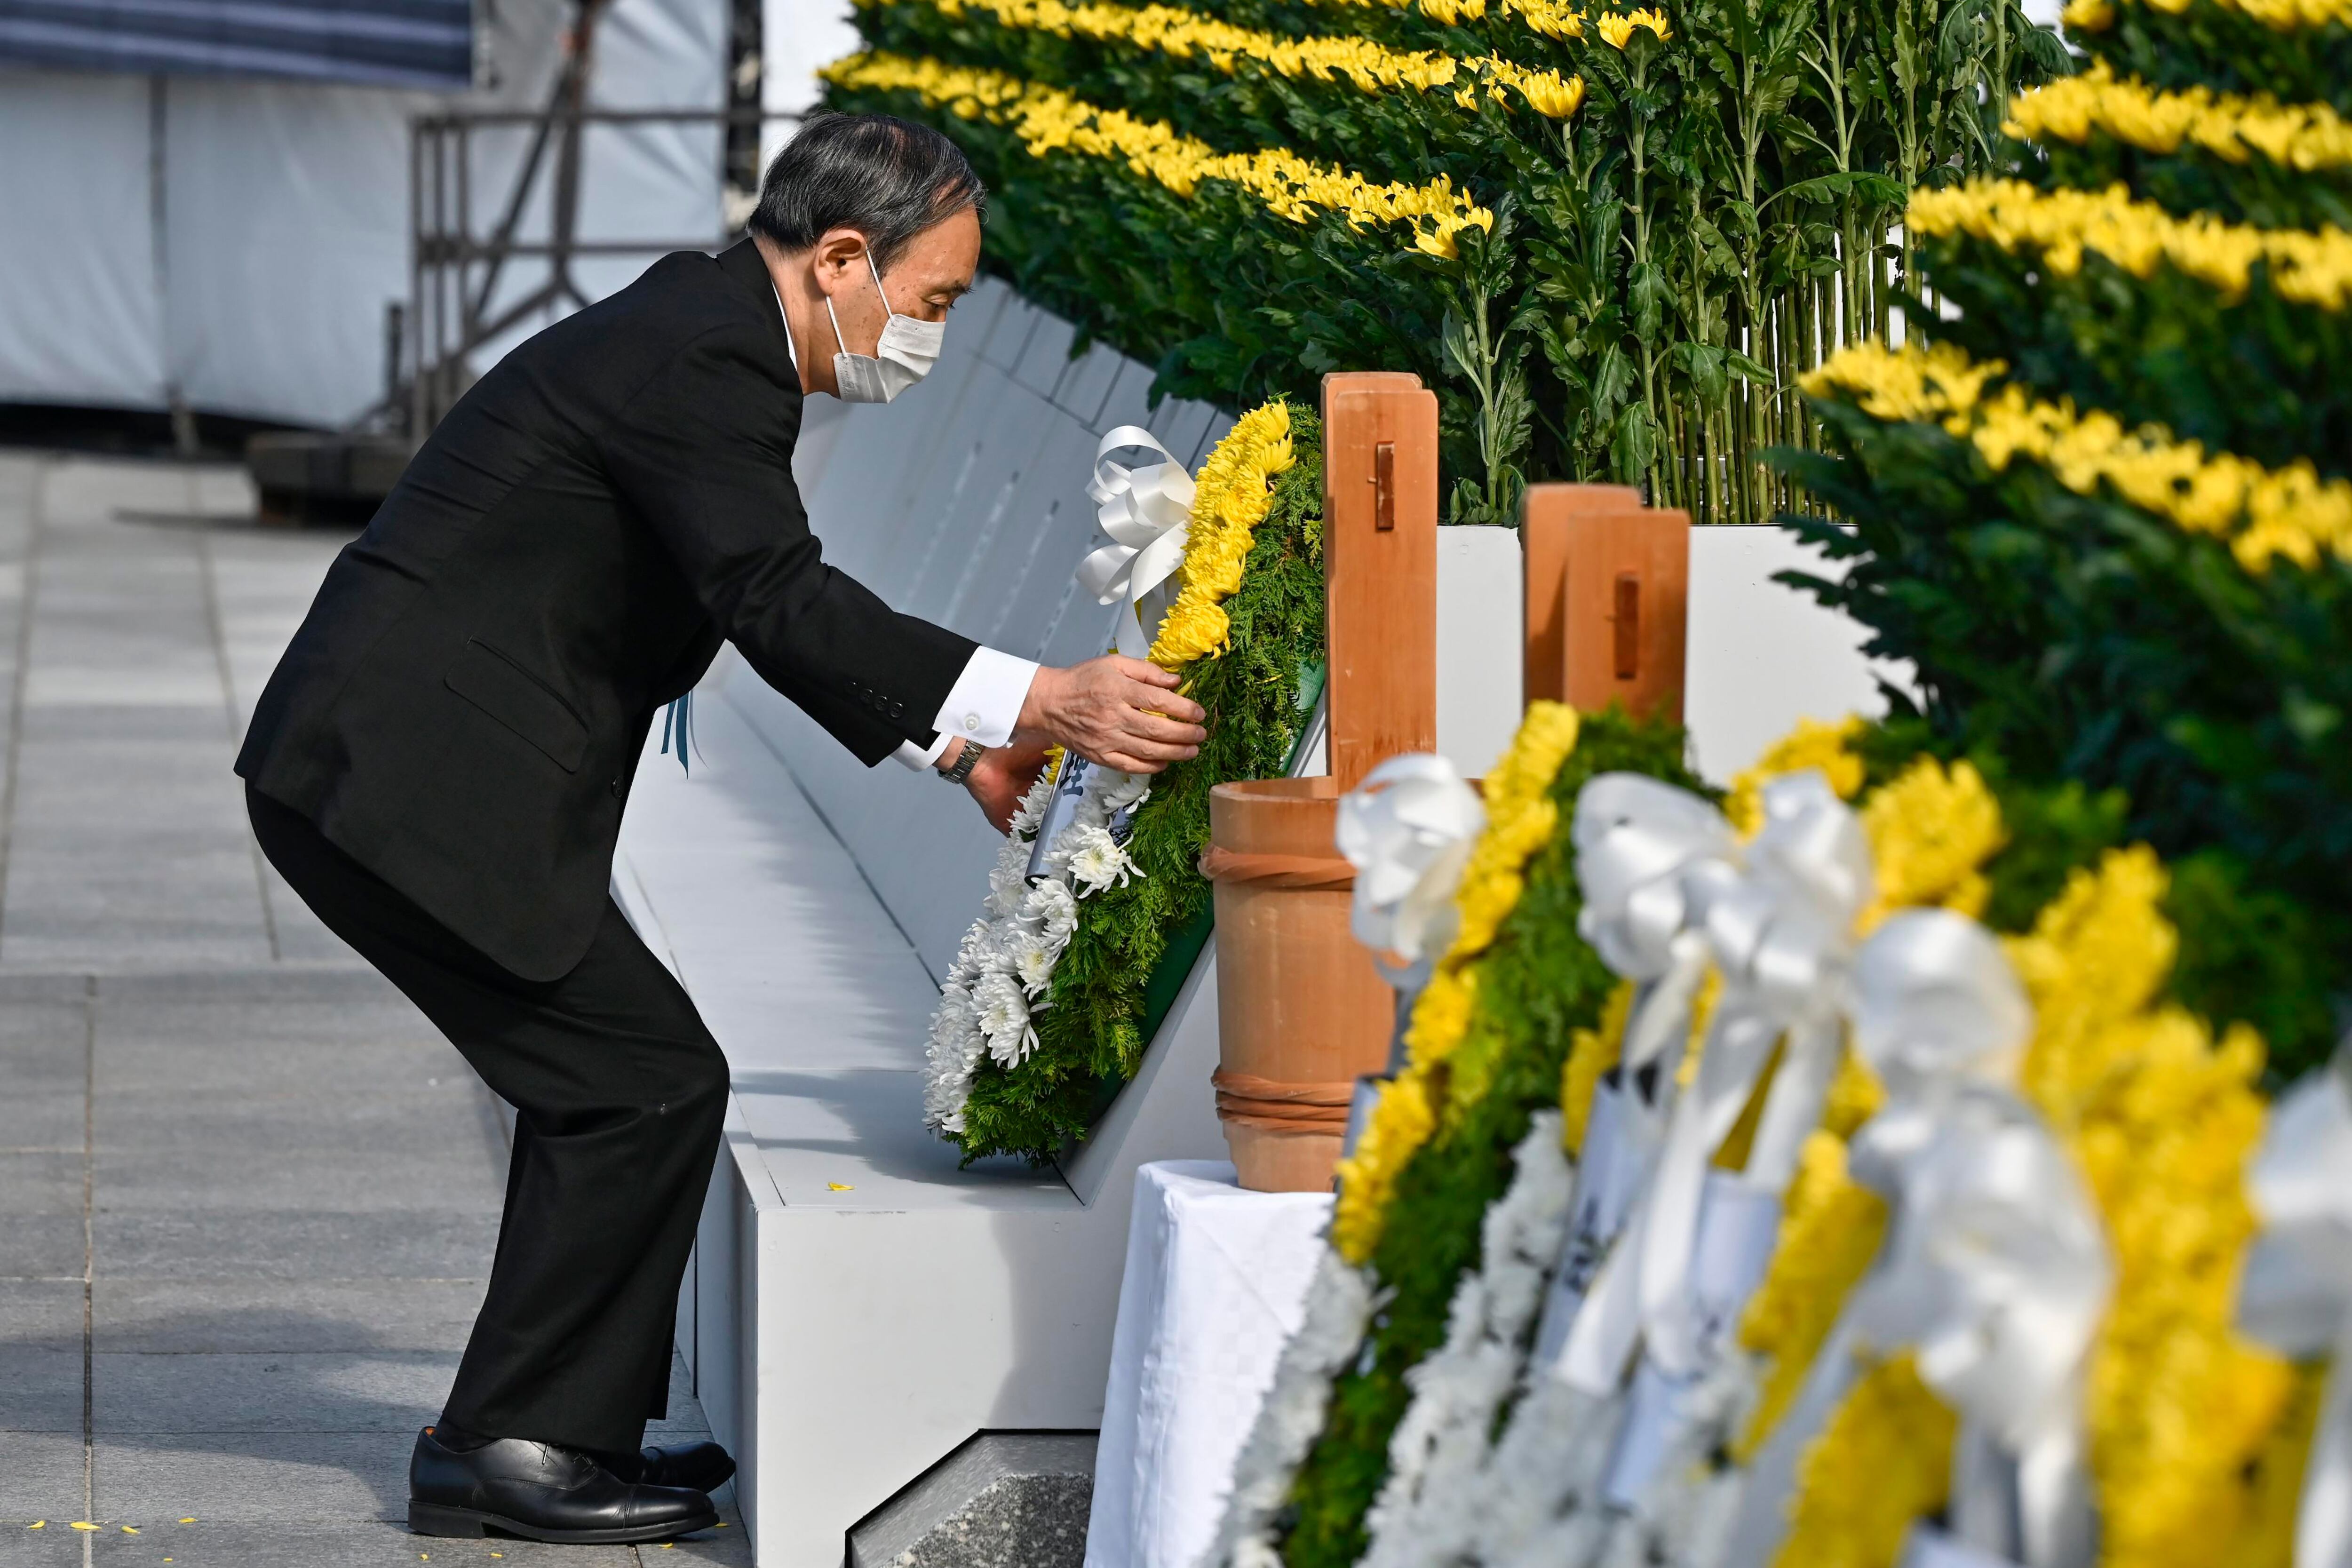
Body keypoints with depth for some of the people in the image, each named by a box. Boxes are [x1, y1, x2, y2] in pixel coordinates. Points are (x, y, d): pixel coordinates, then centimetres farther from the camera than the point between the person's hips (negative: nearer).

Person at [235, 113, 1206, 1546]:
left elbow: (777, 609, 26)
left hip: (388, 770, 10)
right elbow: (781, 602, -27)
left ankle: (551, 1429, 23)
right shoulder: (698, 361, -16)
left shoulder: (701, 338, 17)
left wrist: (958, 750, 22)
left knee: (617, 1080, 16)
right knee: (650, 1080, -6)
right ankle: (513, 1445, 1)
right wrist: (1041, 701, -33)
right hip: (410, 783, -10)